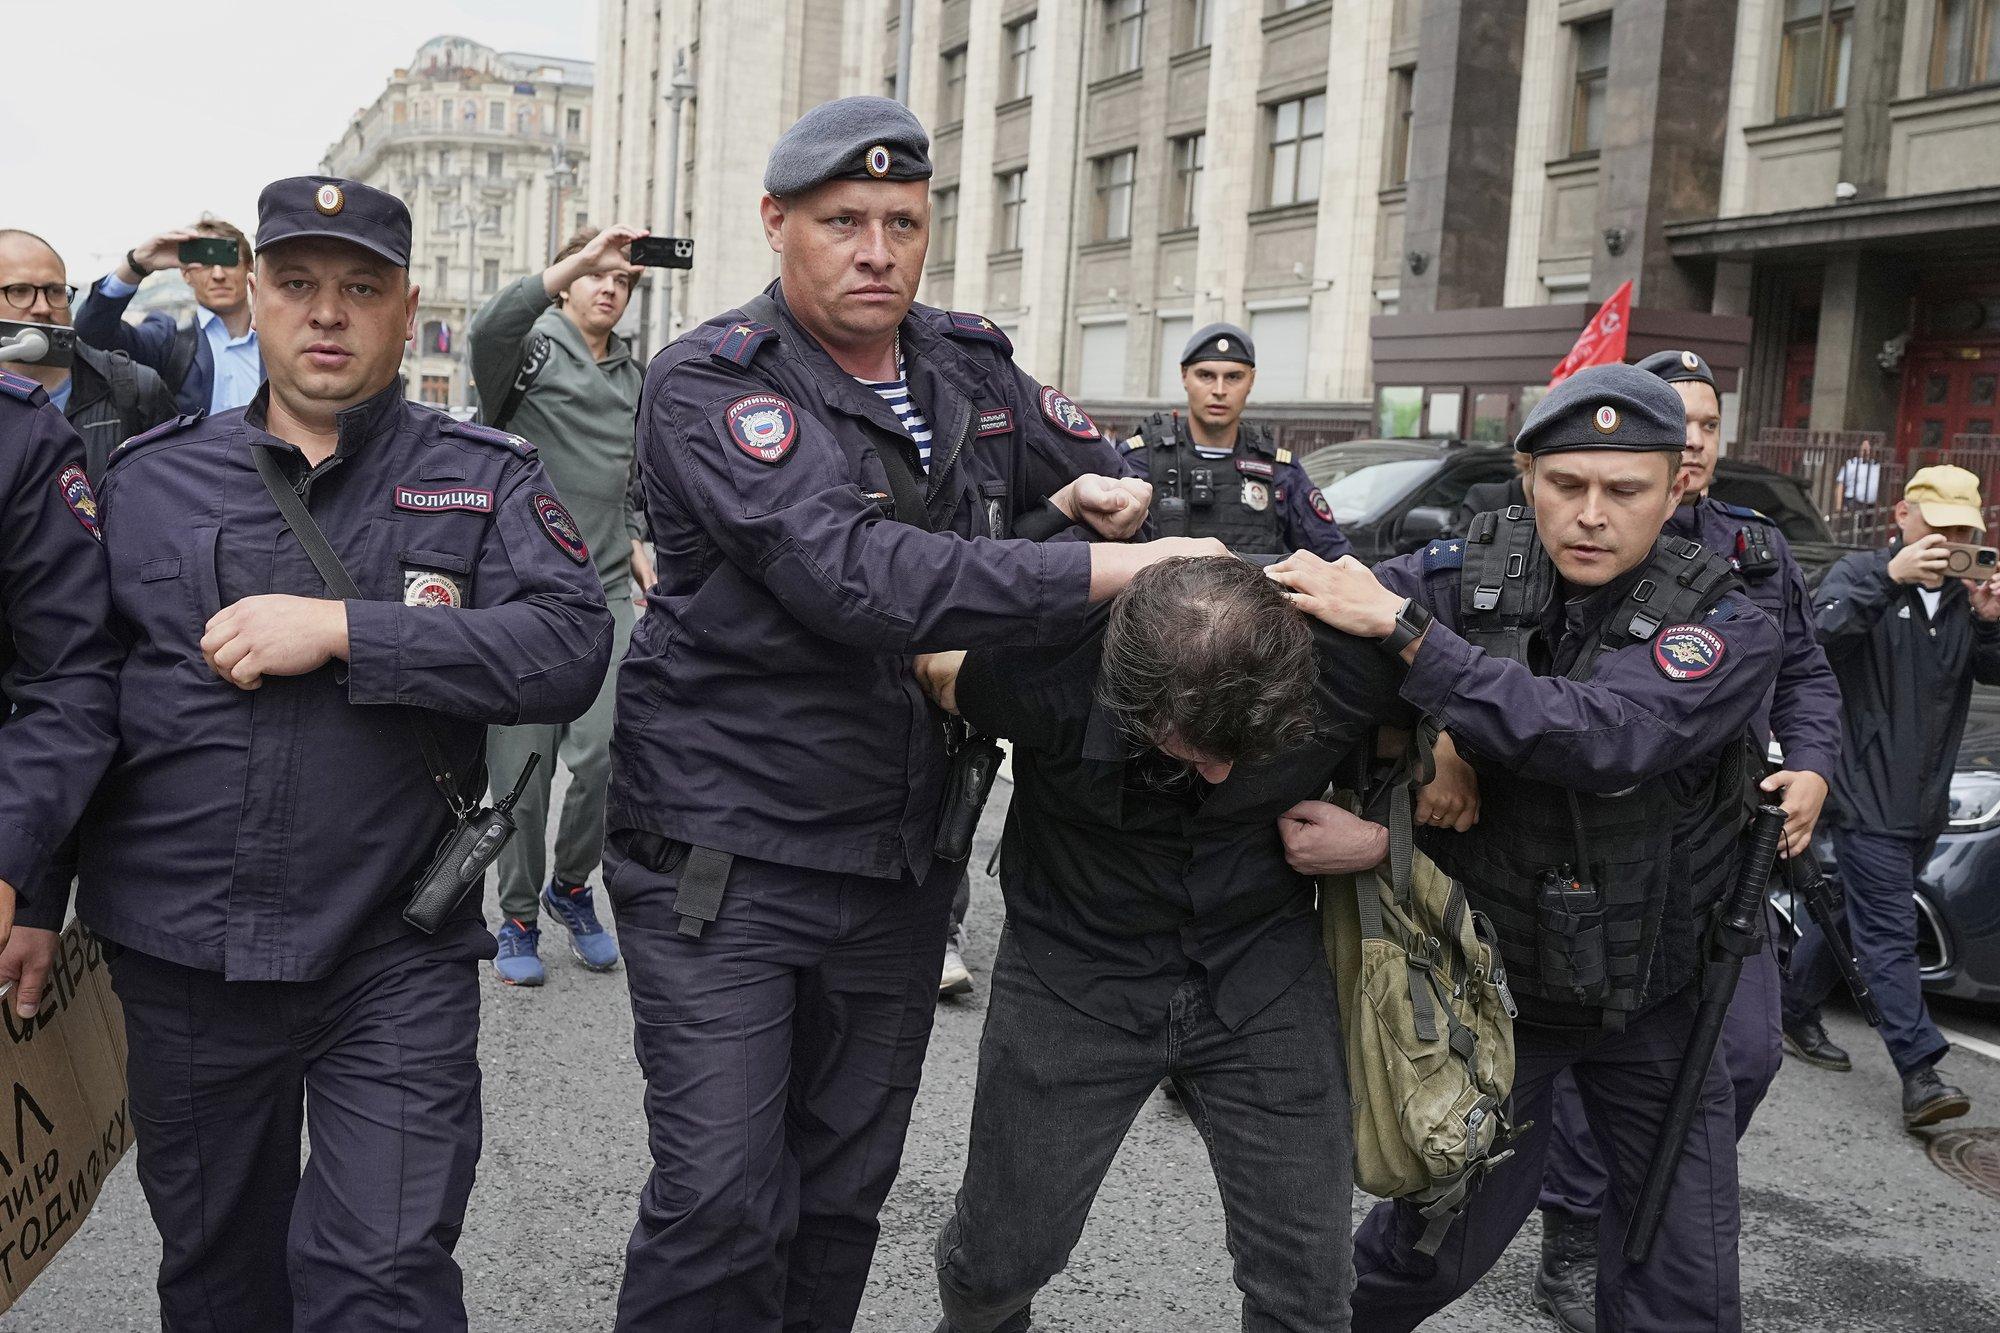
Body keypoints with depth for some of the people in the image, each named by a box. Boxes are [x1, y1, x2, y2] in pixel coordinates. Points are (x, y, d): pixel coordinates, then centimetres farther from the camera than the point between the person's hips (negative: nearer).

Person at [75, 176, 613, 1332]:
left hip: (395, 962, -3)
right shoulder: (148, 479, 7)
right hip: (179, 963, 3)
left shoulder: (488, 481, 1)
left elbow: (570, 648, -15)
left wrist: (341, 630, -20)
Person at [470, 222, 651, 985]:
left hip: (604, 592, 4)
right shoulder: (533, 348, -1)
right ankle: (519, 917, 18)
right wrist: (582, 255, -33)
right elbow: (489, 328, -27)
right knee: (522, 768, 1)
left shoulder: (633, 375, 17)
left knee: (602, 751, -10)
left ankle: (572, 886, 15)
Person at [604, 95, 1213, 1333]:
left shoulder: (973, 369, 6)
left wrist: (1107, 501, -5)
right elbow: (850, 575, -28)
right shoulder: (709, 384, -13)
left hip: (900, 858, 6)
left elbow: (1118, 479, 21)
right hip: (726, 850, -5)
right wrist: (1107, 569, -28)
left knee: (846, 1186, 15)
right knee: (724, 1196, -7)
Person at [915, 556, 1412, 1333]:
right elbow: (926, 663, -8)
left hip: (1262, 969, 1)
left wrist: (1381, 837, -14)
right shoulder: (1046, 678, -29)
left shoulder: (1348, 669, -23)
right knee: (1002, 1258, 9)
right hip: (1078, 968, -1)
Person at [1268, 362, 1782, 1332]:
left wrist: (1403, 627, -39)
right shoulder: (1473, 576, -10)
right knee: (1442, 1242, 10)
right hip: (1487, 979, 0)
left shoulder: (1728, 630, -17)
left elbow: (1601, 737, -36)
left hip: (1653, 999, 0)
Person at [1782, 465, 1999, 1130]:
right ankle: (1920, 1075, -12)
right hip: (1867, 793, -6)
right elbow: (1820, 631, -23)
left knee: (1858, 915, 18)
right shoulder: (1862, 573, -5)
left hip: (1924, 799, 7)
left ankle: (1797, 1013, 34)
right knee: (1890, 933, -9)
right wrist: (1889, 577, -31)